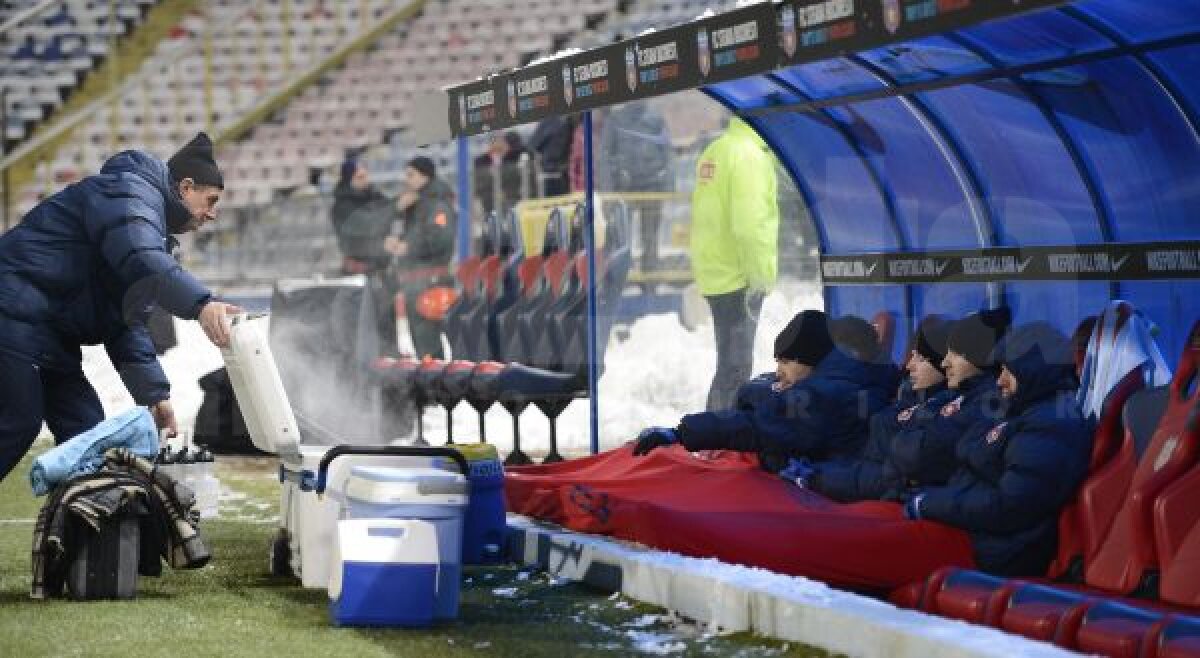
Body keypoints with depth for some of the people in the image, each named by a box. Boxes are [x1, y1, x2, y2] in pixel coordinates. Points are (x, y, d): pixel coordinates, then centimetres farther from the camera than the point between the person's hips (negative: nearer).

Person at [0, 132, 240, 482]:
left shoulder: (154, 227, 23)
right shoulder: (129, 191, -9)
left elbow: (127, 323, 20)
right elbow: (140, 262, -31)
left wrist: (155, 395, 10)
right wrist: (201, 303, -45)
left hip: (52, 333, 11)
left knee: (86, 432, 5)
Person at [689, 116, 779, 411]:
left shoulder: (714, 151, 13)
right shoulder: (749, 155, -15)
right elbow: (749, 225, -22)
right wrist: (761, 276, -16)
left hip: (713, 274, 9)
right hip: (738, 278, -9)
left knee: (732, 364, 19)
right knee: (735, 368, -6)